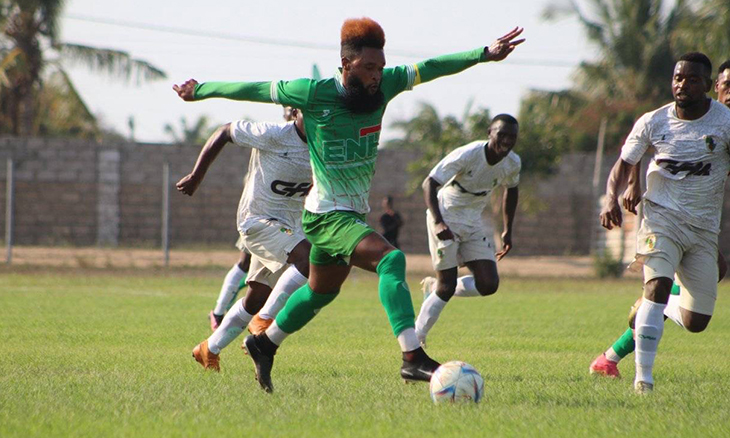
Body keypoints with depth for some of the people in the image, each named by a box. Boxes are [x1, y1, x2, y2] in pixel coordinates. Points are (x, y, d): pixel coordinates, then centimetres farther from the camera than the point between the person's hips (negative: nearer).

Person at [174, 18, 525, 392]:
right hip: (327, 216, -8)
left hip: (354, 213, 8)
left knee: (321, 291, 24)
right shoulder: (315, 94, -16)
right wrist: (200, 90, 7)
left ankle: (264, 344, 45)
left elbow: (430, 69, -2)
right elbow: (256, 90, -4)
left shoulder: (383, 86, -2)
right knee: (391, 259, -27)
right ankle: (412, 358, -35)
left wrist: (484, 54, -12)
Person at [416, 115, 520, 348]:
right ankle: (416, 339, 4)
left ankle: (434, 288, 17)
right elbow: (429, 183, -25)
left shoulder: (513, 163, -6)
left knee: (488, 285, -7)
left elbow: (511, 190, 17)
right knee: (447, 284, -11)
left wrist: (508, 231, 14)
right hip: (446, 217, -6)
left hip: (474, 220, 6)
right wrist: (438, 222, -37)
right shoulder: (467, 155, -25)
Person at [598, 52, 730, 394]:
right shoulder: (653, 122, -3)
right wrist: (612, 198, -15)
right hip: (662, 216, -1)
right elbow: (624, 165, 6)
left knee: (696, 323, 4)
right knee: (658, 285, -27)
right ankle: (643, 375, -23)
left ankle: (657, 308, 39)